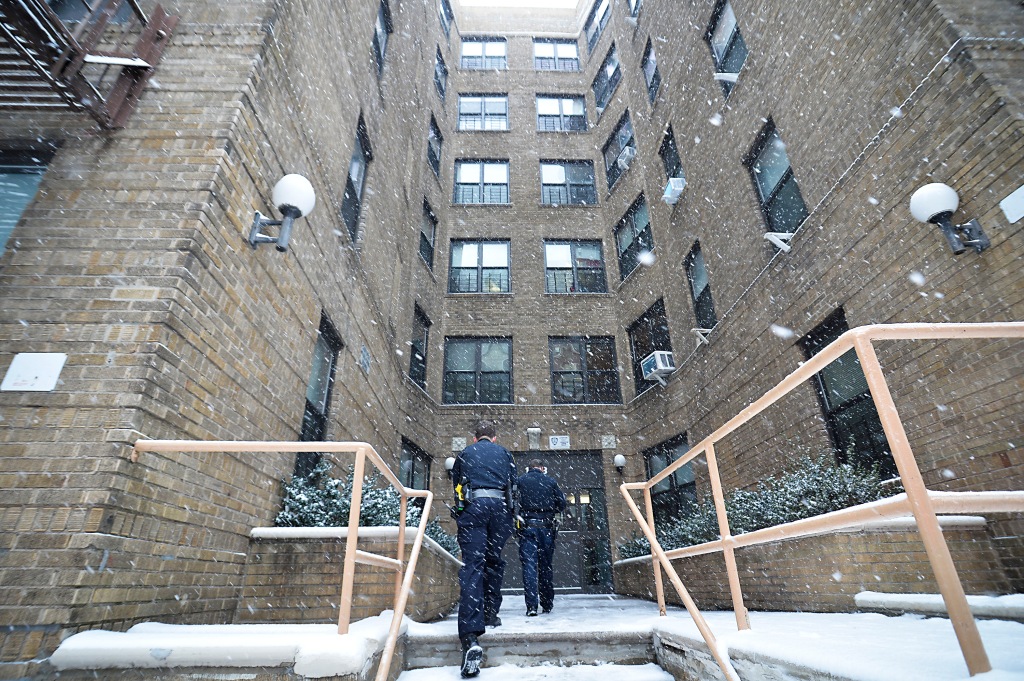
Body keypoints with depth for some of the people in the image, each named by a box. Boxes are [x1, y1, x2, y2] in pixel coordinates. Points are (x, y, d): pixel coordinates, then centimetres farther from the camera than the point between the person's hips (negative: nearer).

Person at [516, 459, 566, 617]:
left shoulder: (520, 481, 2)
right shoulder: (551, 482, 5)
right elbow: (562, 505, 6)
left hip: (527, 527, -1)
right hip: (546, 527, 2)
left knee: (529, 565, 0)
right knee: (546, 565, 12)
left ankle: (531, 605, -8)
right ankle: (547, 604, 21)